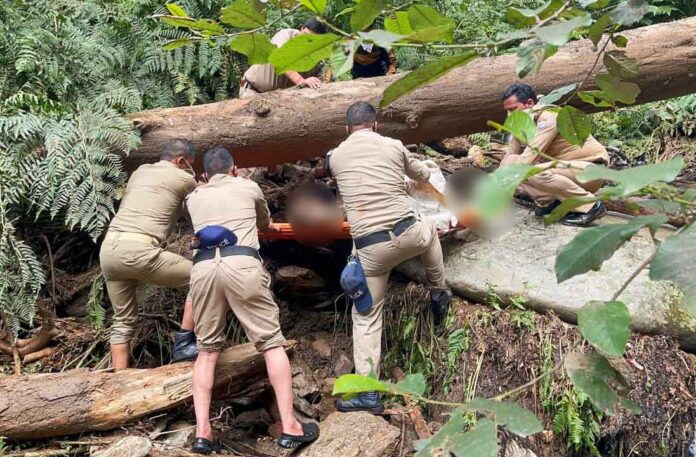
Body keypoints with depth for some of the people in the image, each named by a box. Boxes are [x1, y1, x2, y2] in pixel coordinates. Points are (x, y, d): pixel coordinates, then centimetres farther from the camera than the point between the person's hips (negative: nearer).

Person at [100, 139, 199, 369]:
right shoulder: (183, 178, 7)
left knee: (123, 320, 19)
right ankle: (183, 344, 6)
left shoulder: (140, 171, 25)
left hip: (108, 249, 8)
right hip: (138, 252, -7)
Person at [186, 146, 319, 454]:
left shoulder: (194, 198, 29)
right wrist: (264, 225, 68)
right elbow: (264, 221, 43)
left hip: (203, 267, 3)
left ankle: (202, 432, 4)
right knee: (271, 342, 5)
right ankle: (289, 427, 1)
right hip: (241, 265, -2)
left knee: (207, 349, 14)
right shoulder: (249, 187, 24)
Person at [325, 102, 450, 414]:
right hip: (406, 234, 1)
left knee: (366, 318, 10)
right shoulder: (393, 146, 7)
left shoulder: (336, 156, 8)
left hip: (369, 247, 0)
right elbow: (424, 175, 26)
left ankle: (367, 393, 7)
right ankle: (439, 296, 46)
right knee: (429, 232, 37)